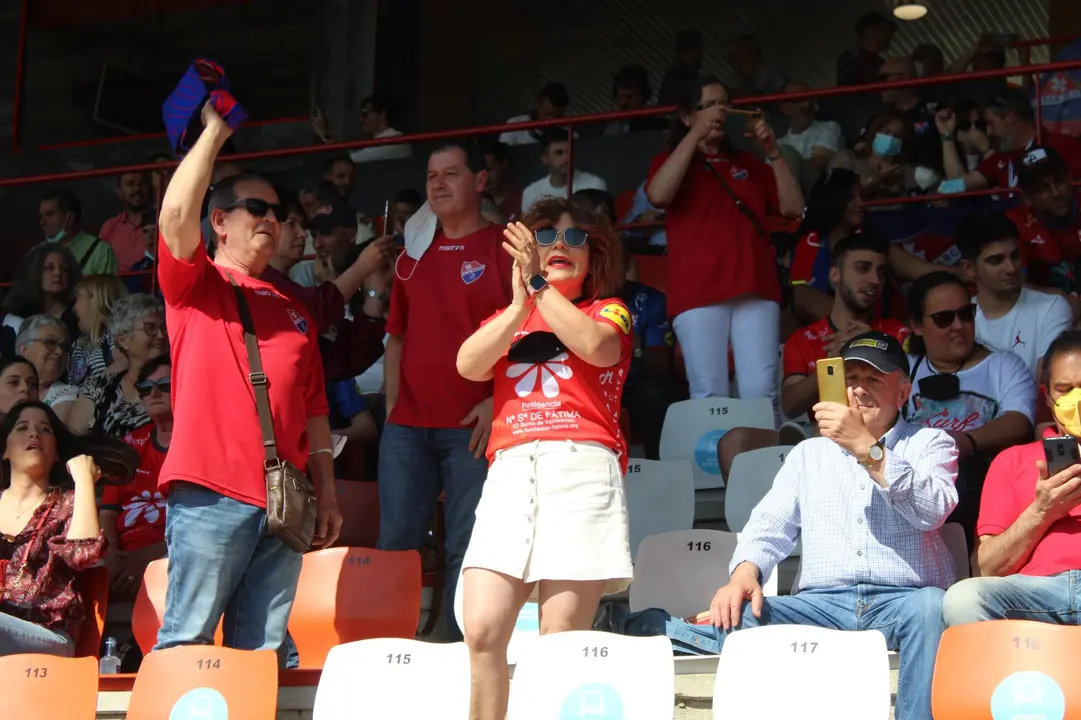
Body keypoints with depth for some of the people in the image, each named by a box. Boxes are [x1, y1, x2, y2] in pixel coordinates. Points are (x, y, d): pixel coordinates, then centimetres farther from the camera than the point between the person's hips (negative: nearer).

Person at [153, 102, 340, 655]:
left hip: (283, 505, 5)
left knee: (260, 651, 2)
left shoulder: (293, 311, 23)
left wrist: (327, 493, 14)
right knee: (187, 640, -8)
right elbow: (176, 212, -12)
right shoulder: (196, 284, 9)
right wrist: (214, 132, -4)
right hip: (209, 496, -5)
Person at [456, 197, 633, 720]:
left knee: (561, 642, -10)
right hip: (510, 471, 3)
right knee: (481, 632, -12)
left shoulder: (608, 310, 18)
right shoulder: (506, 318, 27)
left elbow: (595, 345, -8)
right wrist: (521, 304, -3)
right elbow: (469, 365, 5)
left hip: (581, 466, -3)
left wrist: (540, 284, -6)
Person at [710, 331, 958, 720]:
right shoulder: (809, 453, 23)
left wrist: (866, 447, -18)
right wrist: (745, 572, -13)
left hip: (902, 600, -2)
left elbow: (931, 511, -7)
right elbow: (770, 524, 10)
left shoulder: (930, 443, 14)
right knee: (739, 614, -25)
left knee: (931, 608, -37)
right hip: (823, 602, 2)